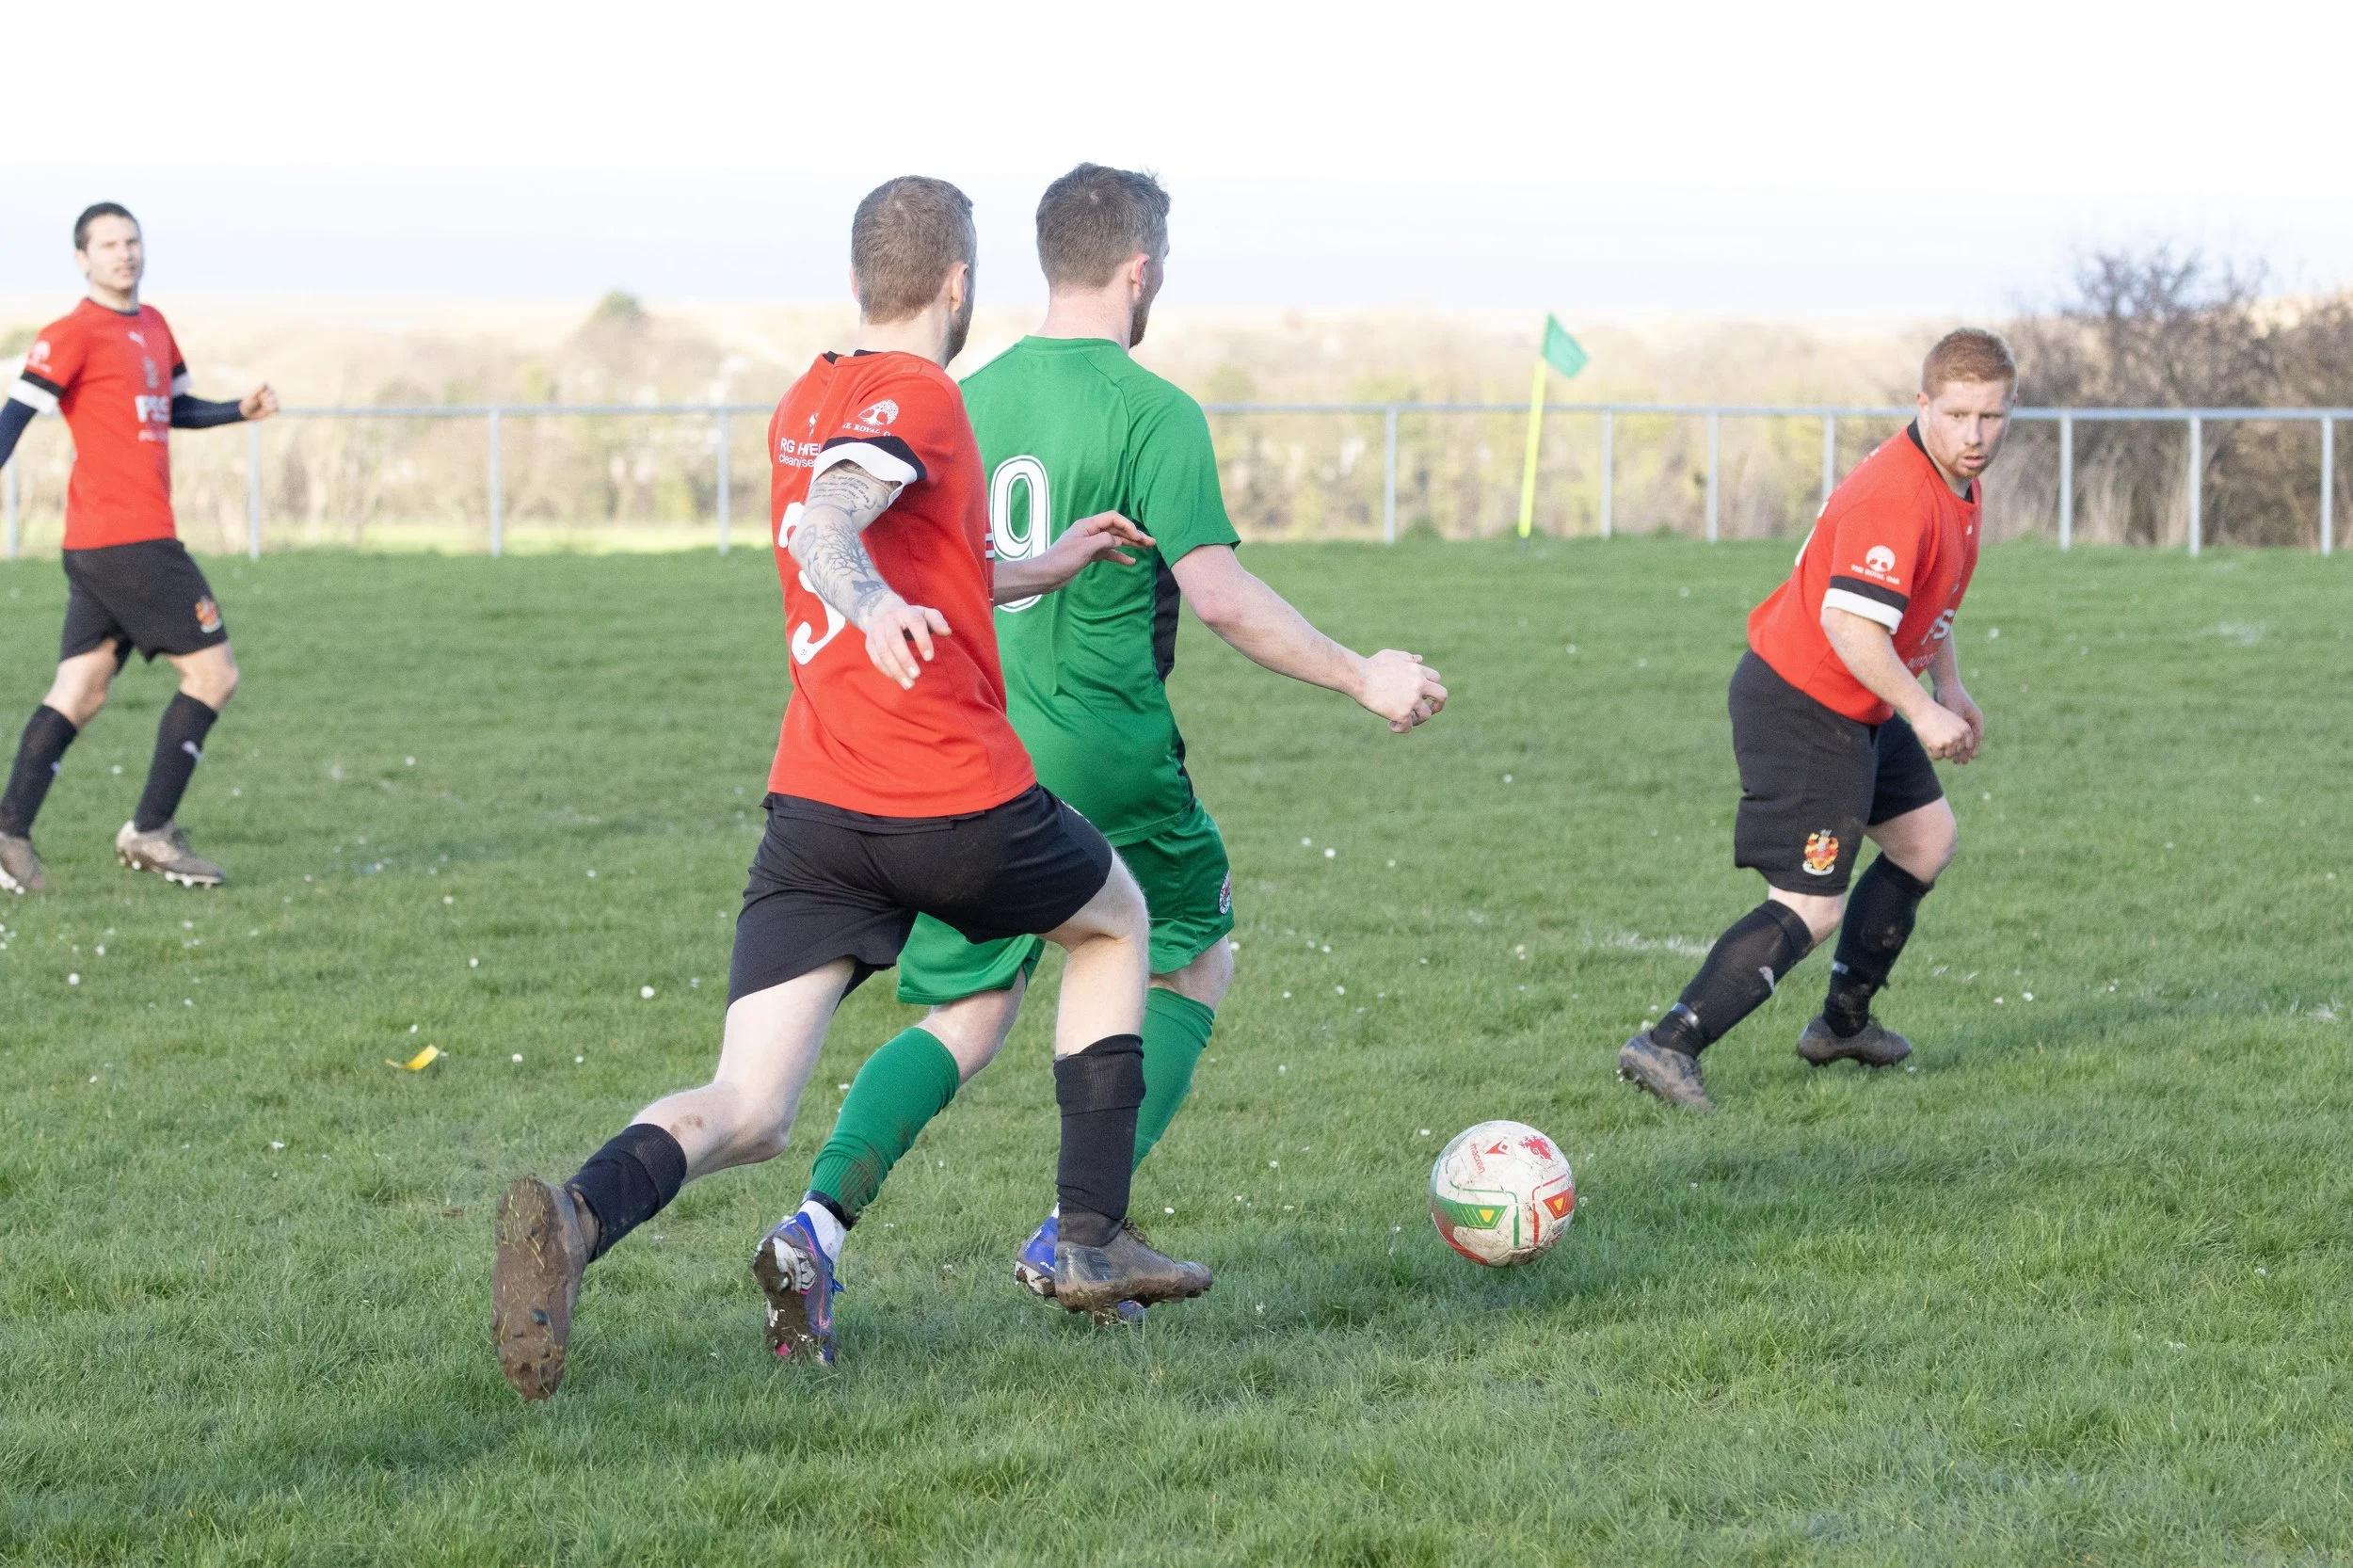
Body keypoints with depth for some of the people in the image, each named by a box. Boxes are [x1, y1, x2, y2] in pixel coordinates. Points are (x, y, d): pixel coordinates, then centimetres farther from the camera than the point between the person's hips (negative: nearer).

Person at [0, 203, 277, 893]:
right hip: (128, 537, -8)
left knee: (78, 694, 5)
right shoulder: (72, 335, -8)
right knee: (214, 673, -4)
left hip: (97, 548, 8)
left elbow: (174, 409, 31)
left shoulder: (153, 326, 18)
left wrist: (240, 411, 16)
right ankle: (151, 831, -2)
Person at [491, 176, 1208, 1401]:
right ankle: (1092, 1240, 24)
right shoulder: (916, 397, -8)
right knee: (1117, 920, 26)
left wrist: (1040, 569, 36)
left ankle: (578, 1217, -34)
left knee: (745, 1115, -2)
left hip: (813, 803, 6)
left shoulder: (806, 405, 18)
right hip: (958, 806, -6)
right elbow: (828, 525, -27)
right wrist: (872, 600, -46)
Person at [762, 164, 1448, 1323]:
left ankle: (817, 1218, -13)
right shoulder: (1151, 413, -10)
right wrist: (1360, 676, -8)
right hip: (1102, 758, -5)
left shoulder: (969, 401, 9)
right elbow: (1218, 594, -17)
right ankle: (1075, 1231, 4)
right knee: (1192, 968, 16)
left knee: (962, 1022, 10)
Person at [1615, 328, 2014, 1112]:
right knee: (1811, 908, -15)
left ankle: (1842, 1023, 35)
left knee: (1928, 838, 23)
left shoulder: (1957, 478, 7)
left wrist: (1949, 687, 21)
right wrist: (1923, 713, -29)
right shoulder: (1894, 496, -27)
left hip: (1859, 709, 11)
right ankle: (1669, 1046, -18)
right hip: (1802, 708, -10)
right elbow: (1848, 622, -35)